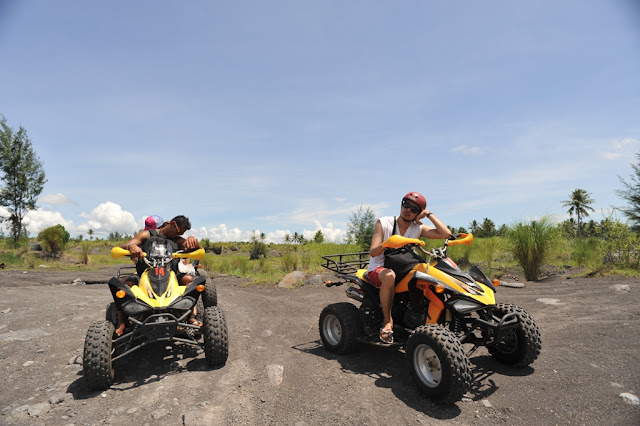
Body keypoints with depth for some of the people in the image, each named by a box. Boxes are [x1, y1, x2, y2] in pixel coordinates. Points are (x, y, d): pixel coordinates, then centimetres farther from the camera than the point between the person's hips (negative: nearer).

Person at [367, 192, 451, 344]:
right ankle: (387, 320, -20)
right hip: (378, 269, -4)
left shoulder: (418, 228, 3)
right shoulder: (383, 223, -5)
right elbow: (372, 252, -13)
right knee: (389, 276, -39)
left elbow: (446, 233, -12)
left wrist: (429, 214, -7)